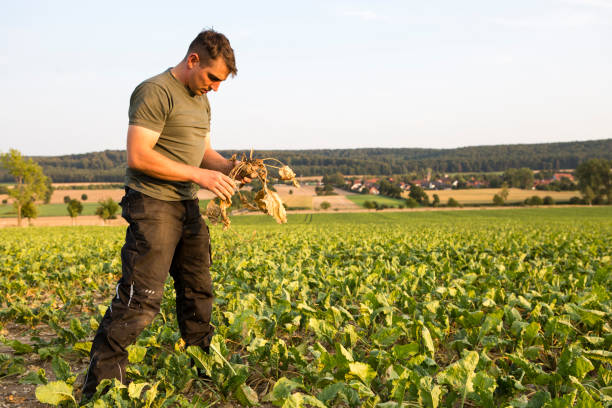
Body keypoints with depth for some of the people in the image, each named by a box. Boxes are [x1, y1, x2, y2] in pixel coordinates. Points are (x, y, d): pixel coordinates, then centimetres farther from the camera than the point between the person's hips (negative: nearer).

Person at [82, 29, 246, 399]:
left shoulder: (201, 101, 17)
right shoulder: (155, 92, -13)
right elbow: (138, 157, -20)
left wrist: (230, 167, 1)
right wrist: (199, 175, -21)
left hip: (187, 206, 9)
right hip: (152, 204, -9)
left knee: (198, 291, 15)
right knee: (140, 299, -11)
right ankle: (100, 387, -3)